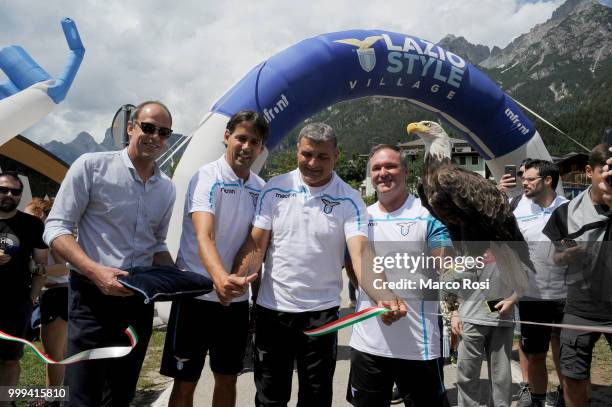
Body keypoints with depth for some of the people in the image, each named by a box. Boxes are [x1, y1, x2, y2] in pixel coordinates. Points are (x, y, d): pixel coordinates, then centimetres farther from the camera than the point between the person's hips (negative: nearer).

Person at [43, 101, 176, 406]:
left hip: (140, 300, 5)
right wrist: (96, 271, -24)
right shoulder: (92, 166, -7)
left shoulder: (167, 189, 9)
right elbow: (56, 228, -10)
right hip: (93, 296, -5)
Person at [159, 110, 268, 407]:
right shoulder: (207, 178, -13)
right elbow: (204, 236, -28)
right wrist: (221, 278, -46)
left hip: (237, 298, 5)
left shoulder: (260, 188, 5)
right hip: (197, 295, -5)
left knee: (227, 379, 17)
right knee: (185, 382, 7)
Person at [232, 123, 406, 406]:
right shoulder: (275, 189, -2)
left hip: (321, 312, -1)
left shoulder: (349, 200, -8)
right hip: (271, 308, 2)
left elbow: (361, 254, -19)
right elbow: (256, 245, -3)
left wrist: (383, 297, -37)